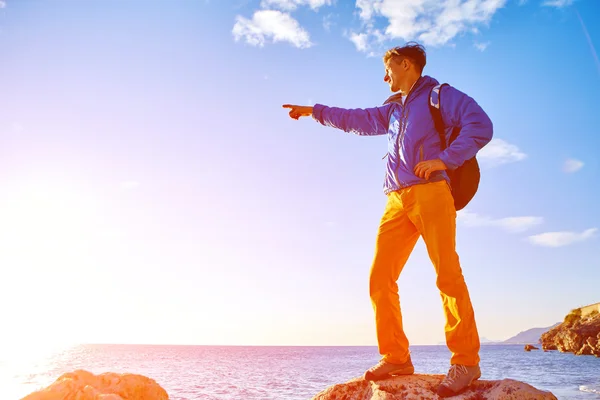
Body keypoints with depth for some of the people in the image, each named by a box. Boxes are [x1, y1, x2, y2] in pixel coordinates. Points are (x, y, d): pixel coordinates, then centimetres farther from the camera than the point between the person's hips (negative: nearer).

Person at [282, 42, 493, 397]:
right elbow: (357, 119, 40)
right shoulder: (394, 110, 31)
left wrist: (444, 159, -12)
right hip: (398, 201, 7)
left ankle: (466, 362, -8)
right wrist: (315, 111, 43)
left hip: (431, 193, -6)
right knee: (381, 278, -4)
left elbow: (480, 125, -3)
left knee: (448, 274, -15)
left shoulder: (439, 94, 9)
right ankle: (396, 358, 0)